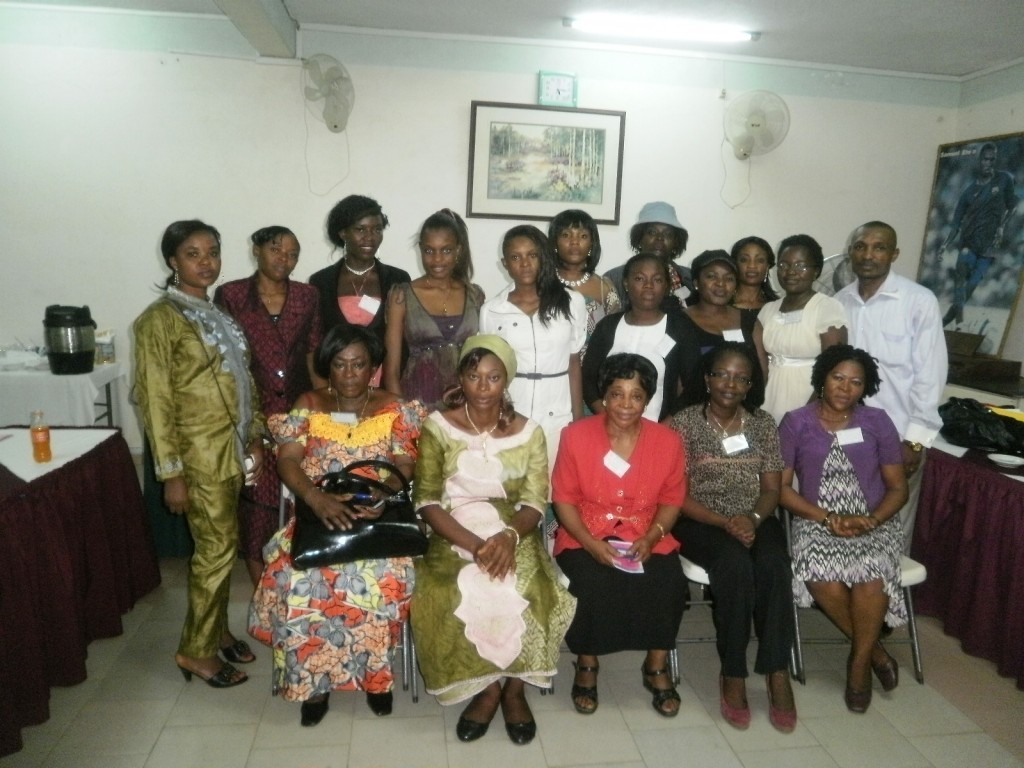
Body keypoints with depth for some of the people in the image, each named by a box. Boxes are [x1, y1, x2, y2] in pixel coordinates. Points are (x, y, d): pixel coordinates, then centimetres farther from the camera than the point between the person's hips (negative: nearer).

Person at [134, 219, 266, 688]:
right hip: (199, 454, -7)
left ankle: (216, 630, 32)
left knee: (220, 546, 16)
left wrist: (254, 438, 9)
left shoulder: (217, 313, 12)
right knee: (217, 549, -1)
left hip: (231, 448, 7)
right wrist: (171, 473, -16)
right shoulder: (160, 319, -12)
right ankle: (196, 649, 17)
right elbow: (155, 401, -14)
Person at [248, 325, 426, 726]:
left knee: (383, 574, -31)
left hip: (377, 516, 0)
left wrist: (385, 492, -25)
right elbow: (287, 460, -5)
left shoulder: (394, 409, 5)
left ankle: (376, 669, -6)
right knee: (300, 577, -29)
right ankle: (314, 677, -7)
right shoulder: (308, 405, 6)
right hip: (319, 513, 1)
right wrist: (318, 498, -23)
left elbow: (404, 467, -2)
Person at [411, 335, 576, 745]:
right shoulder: (438, 427, -3)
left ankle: (515, 686, 3)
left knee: (529, 596, -27)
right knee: (458, 597, -28)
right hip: (454, 537, 0)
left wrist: (509, 536, -23)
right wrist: (475, 545, -21)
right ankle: (488, 687, 2)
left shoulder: (528, 432, 2)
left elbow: (534, 504, -1)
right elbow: (427, 502, -8)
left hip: (513, 535, 1)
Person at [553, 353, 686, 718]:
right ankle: (587, 664, 0)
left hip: (646, 539, 2)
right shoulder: (576, 435, -8)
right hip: (585, 537, -1)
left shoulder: (667, 441, -4)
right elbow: (564, 498, -5)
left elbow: (671, 501, 4)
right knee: (594, 584, -30)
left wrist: (651, 538, -13)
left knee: (669, 584, -25)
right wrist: (590, 542, -18)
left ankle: (657, 667, 4)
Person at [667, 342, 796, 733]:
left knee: (774, 564, -29)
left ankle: (777, 673, -17)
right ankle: (733, 674, -17)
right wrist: (724, 522, -19)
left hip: (754, 520, 3)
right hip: (701, 521, -3)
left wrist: (752, 518, -15)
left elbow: (771, 488, 6)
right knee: (735, 564, -32)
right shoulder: (684, 423, -3)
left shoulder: (763, 423, 8)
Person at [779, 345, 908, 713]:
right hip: (817, 523, 0)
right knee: (824, 582, -30)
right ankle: (875, 651, -1)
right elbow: (781, 487, -2)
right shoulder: (796, 422, -1)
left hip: (874, 524, 1)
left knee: (870, 579, -30)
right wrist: (826, 518, -15)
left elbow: (898, 487, 5)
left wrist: (870, 520, -14)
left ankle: (859, 661, -4)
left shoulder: (877, 422, 3)